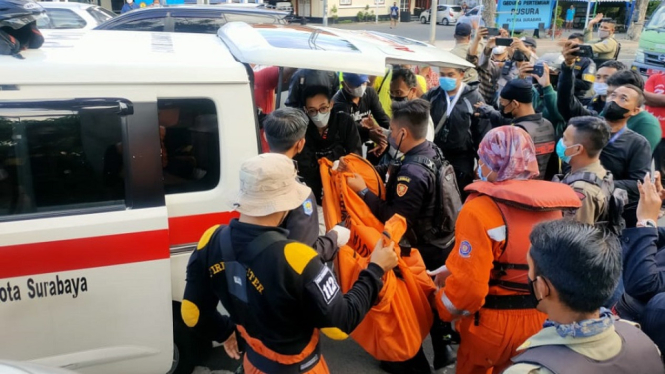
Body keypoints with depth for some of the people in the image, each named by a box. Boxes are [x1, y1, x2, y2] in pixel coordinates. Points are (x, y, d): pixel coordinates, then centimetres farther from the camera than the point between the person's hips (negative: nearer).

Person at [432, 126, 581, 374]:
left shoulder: (480, 209, -23)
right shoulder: (552, 203, -2)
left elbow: (468, 286, -25)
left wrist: (442, 306, -4)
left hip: (494, 323, -6)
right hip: (542, 319, 6)